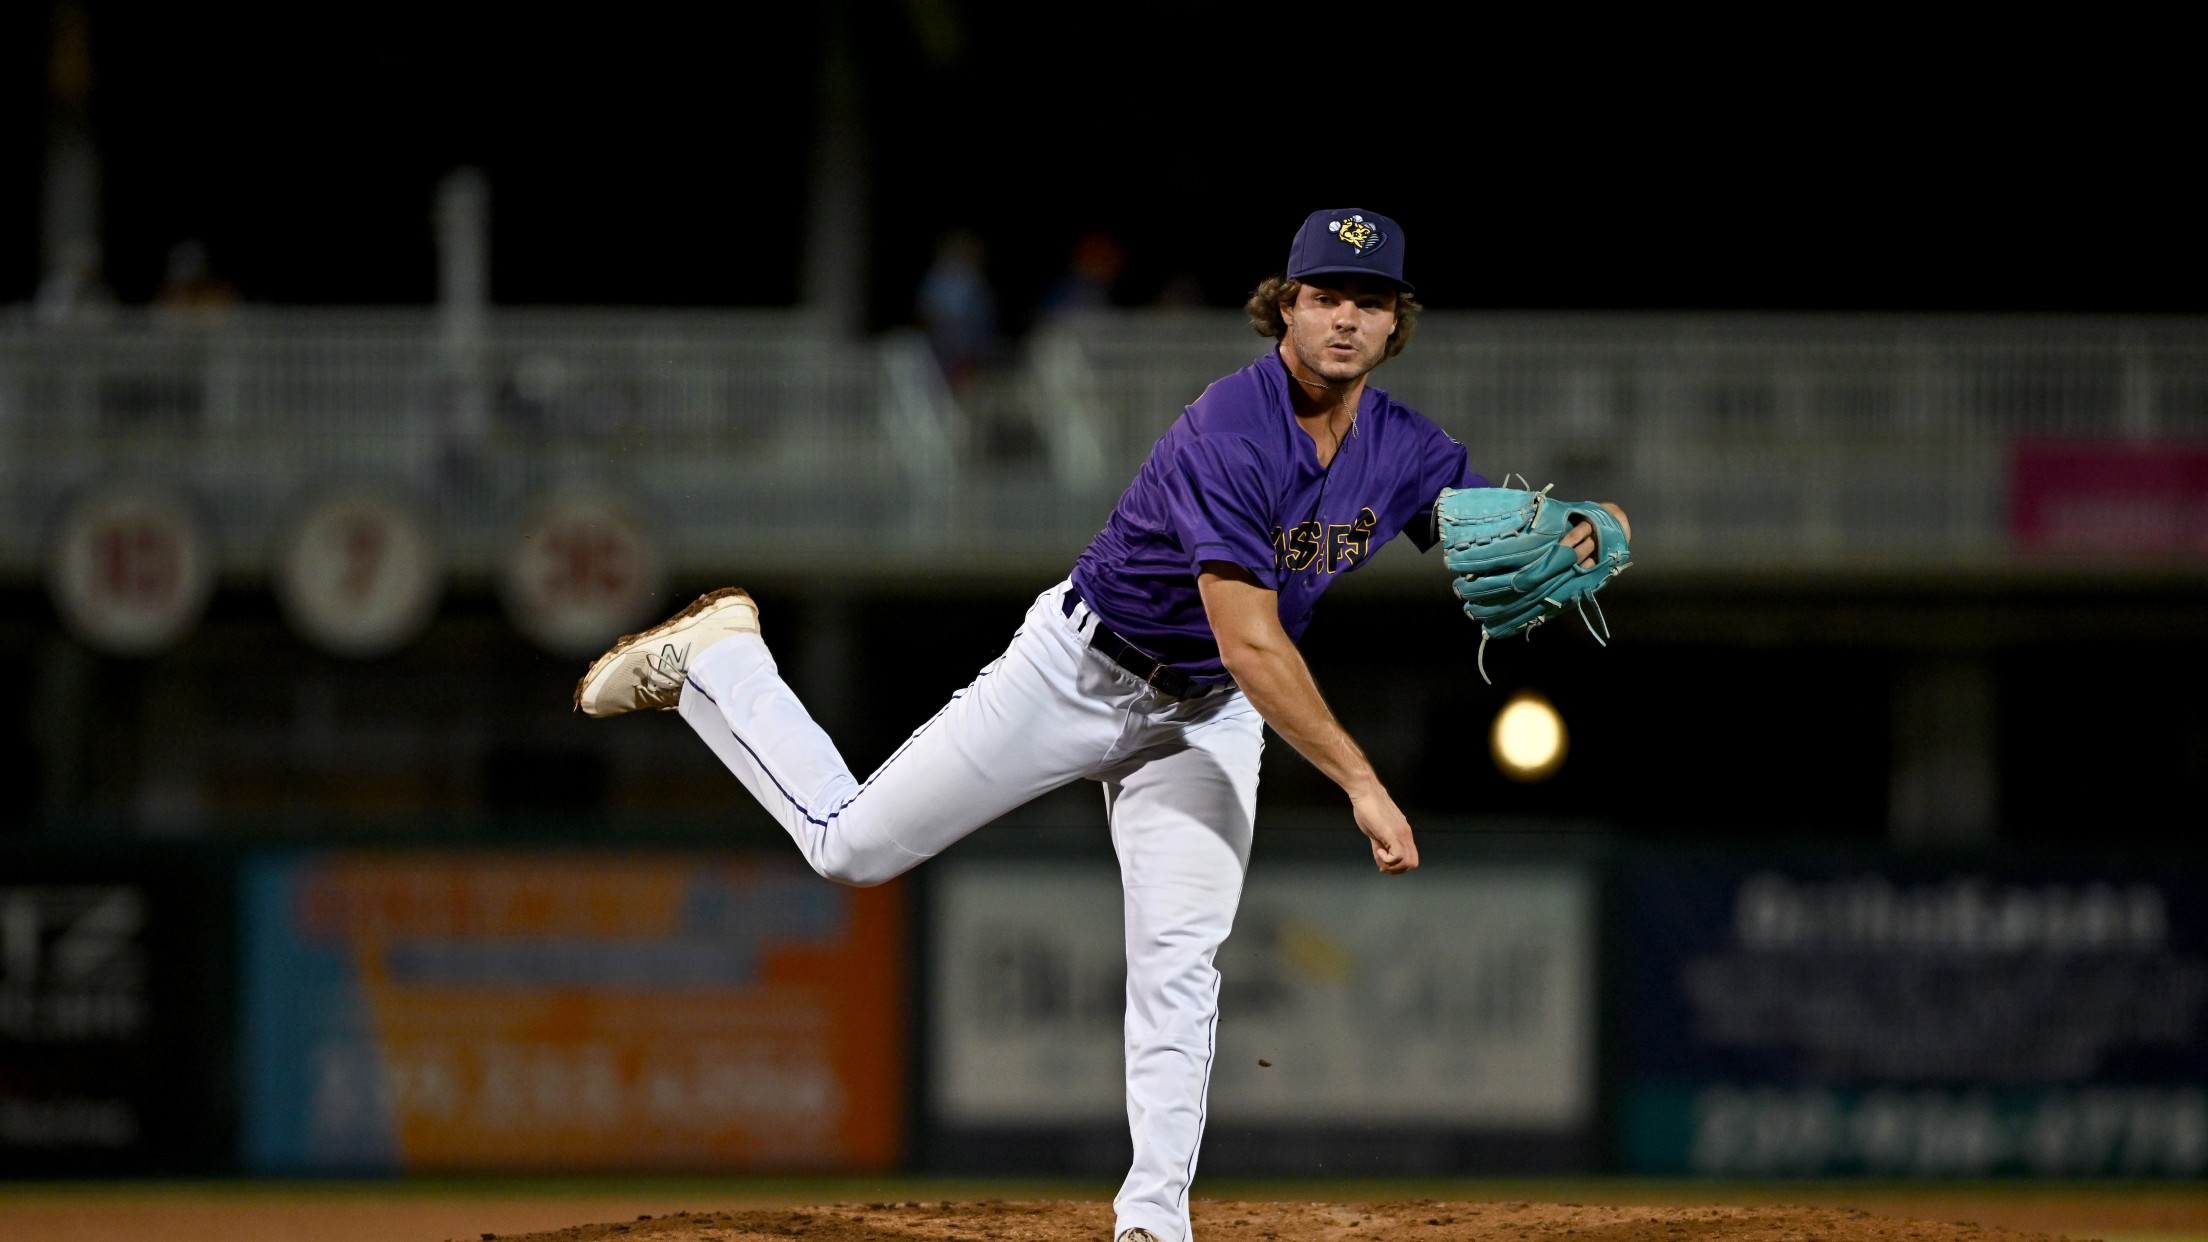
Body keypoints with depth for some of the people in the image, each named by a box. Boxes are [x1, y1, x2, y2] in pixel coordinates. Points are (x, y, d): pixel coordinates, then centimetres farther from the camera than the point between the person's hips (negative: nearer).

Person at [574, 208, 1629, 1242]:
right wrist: (1361, 784, -38)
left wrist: (1570, 545, -27)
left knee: (1179, 961, -10)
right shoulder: (1229, 435, -31)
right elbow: (1252, 646, -35)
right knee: (850, 846, 1)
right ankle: (713, 659, 24)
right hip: (1083, 671, -5)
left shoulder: (1406, 453, -9)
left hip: (1206, 718, 5)